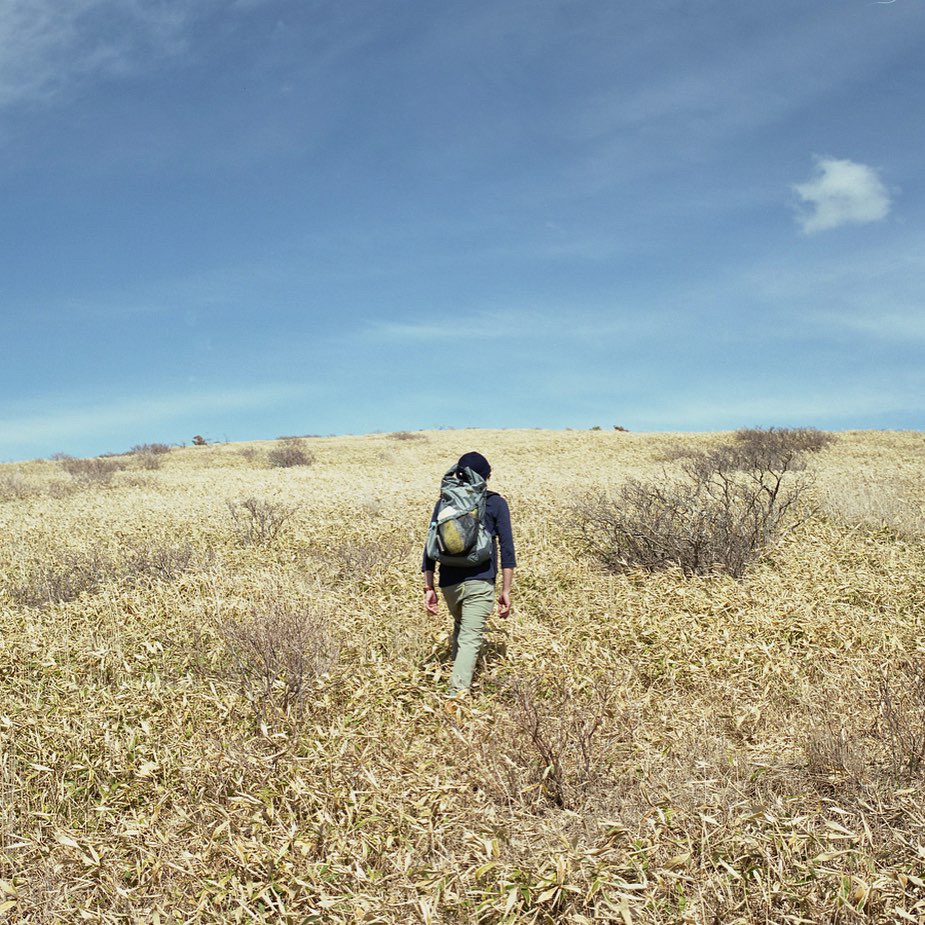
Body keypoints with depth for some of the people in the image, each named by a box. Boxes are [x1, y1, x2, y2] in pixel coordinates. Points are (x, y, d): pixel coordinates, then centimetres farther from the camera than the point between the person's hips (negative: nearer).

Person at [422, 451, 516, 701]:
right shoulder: (496, 503, 4)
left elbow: (431, 547, 7)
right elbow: (506, 547, -3)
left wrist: (428, 588, 9)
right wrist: (506, 591, -1)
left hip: (449, 582, 4)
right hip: (480, 582, -4)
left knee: (460, 627, 28)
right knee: (470, 638, -8)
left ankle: (459, 679, 31)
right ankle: (457, 692, -23)